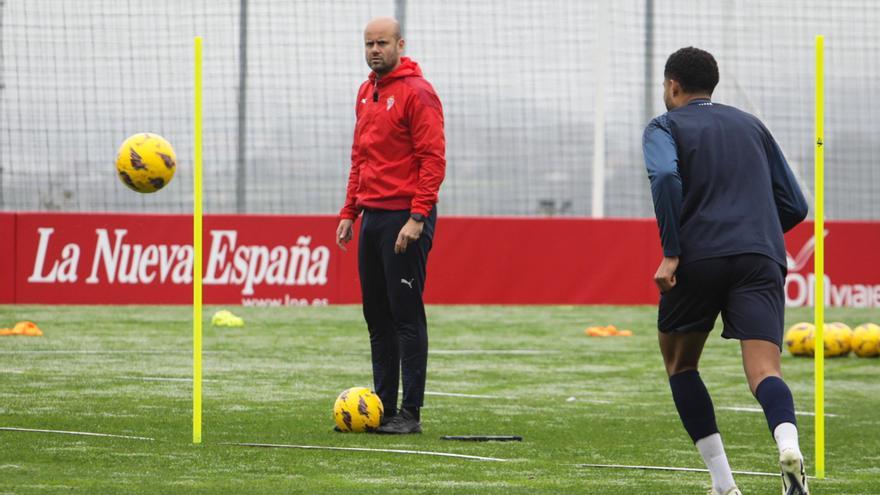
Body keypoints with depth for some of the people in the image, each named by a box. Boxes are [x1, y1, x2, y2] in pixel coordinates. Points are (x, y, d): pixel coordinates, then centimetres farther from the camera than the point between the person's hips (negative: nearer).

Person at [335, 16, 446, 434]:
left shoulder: (416, 93, -10)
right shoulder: (366, 93, 16)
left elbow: (433, 160, -15)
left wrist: (417, 218, -20)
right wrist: (349, 212, 15)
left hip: (405, 220, -9)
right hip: (372, 218, 9)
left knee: (406, 316, -6)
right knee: (376, 317, 10)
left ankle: (410, 413, -4)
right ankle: (383, 406, 16)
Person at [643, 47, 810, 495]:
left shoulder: (665, 127, 11)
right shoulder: (750, 126, 24)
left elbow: (665, 175, -13)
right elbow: (795, 206, 22)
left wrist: (671, 252, -12)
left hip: (699, 257, -2)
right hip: (762, 257, 3)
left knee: (680, 364, 19)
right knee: (763, 370, -11)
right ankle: (789, 446, -43)